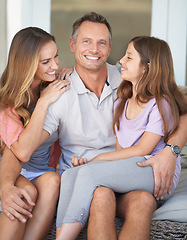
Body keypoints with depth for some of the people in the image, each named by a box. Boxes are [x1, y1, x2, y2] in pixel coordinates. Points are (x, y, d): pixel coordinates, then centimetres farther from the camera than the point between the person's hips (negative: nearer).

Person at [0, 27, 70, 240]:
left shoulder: (56, 88, 1)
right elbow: (21, 151, -26)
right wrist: (43, 103, -26)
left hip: (42, 171, 3)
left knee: (52, 181, -29)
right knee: (26, 191, -33)